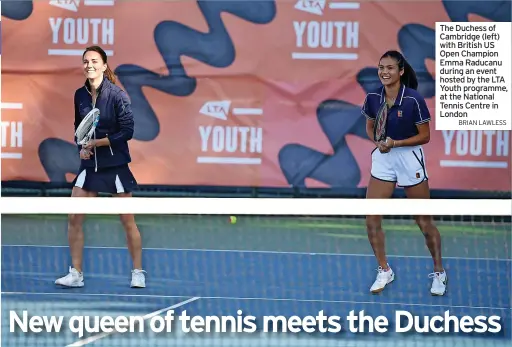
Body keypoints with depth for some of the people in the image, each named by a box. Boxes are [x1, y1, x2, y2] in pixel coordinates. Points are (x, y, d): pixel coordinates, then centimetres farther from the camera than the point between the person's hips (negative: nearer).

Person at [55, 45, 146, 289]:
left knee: (127, 221, 2)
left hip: (116, 165, -5)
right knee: (74, 218, -3)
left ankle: (138, 273, 15)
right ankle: (76, 274, 6)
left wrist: (97, 142, -16)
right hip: (90, 164, 5)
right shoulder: (80, 95, 3)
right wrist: (81, 147, -4)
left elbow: (127, 131, -13)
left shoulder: (117, 95, -12)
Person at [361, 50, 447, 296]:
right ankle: (384, 271, 17)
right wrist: (378, 141, -12)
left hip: (410, 158, -4)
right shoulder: (373, 97, -6)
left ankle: (439, 273, 23)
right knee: (372, 219, -1)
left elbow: (425, 136, -12)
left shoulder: (414, 99, -18)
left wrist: (396, 143, -23)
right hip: (383, 158, 4)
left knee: (424, 222, 5)